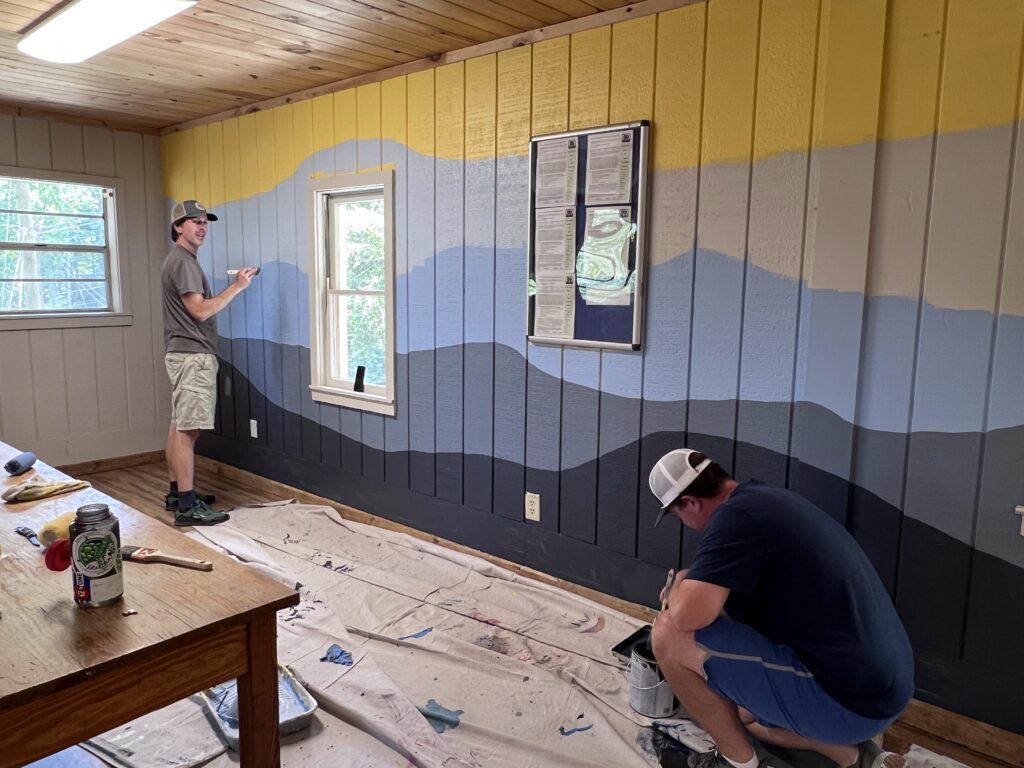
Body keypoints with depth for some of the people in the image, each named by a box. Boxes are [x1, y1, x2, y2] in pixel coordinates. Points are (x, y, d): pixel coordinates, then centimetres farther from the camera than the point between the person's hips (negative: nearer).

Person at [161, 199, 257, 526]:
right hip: (192, 356, -11)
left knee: (179, 426, 13)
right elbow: (200, 310, -20)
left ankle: (177, 493, 22)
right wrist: (236, 287, -18)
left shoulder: (181, 260, 20)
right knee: (187, 430, -11)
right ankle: (187, 506, -9)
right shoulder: (183, 261, -13)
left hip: (185, 354, 11)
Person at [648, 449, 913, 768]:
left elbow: (688, 616, -27)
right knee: (743, 712, 32)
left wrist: (679, 587, -6)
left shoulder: (737, 514, -19)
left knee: (671, 634, -13)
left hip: (845, 699, -10)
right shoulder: (770, 499, 11)